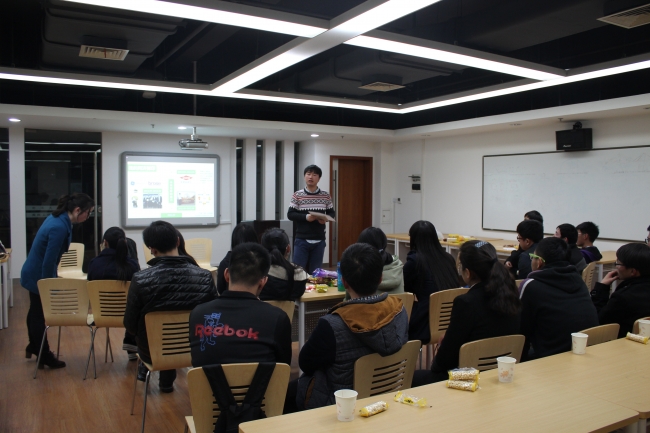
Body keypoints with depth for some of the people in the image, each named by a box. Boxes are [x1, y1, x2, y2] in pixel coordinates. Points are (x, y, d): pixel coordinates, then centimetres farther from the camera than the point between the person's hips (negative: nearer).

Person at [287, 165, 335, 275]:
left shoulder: (325, 196, 3)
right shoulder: (297, 195, -2)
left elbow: (332, 213, 10)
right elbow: (290, 214, -5)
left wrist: (326, 218, -13)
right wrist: (306, 217, -20)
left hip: (319, 240, 2)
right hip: (302, 240, -2)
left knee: (315, 272, 8)